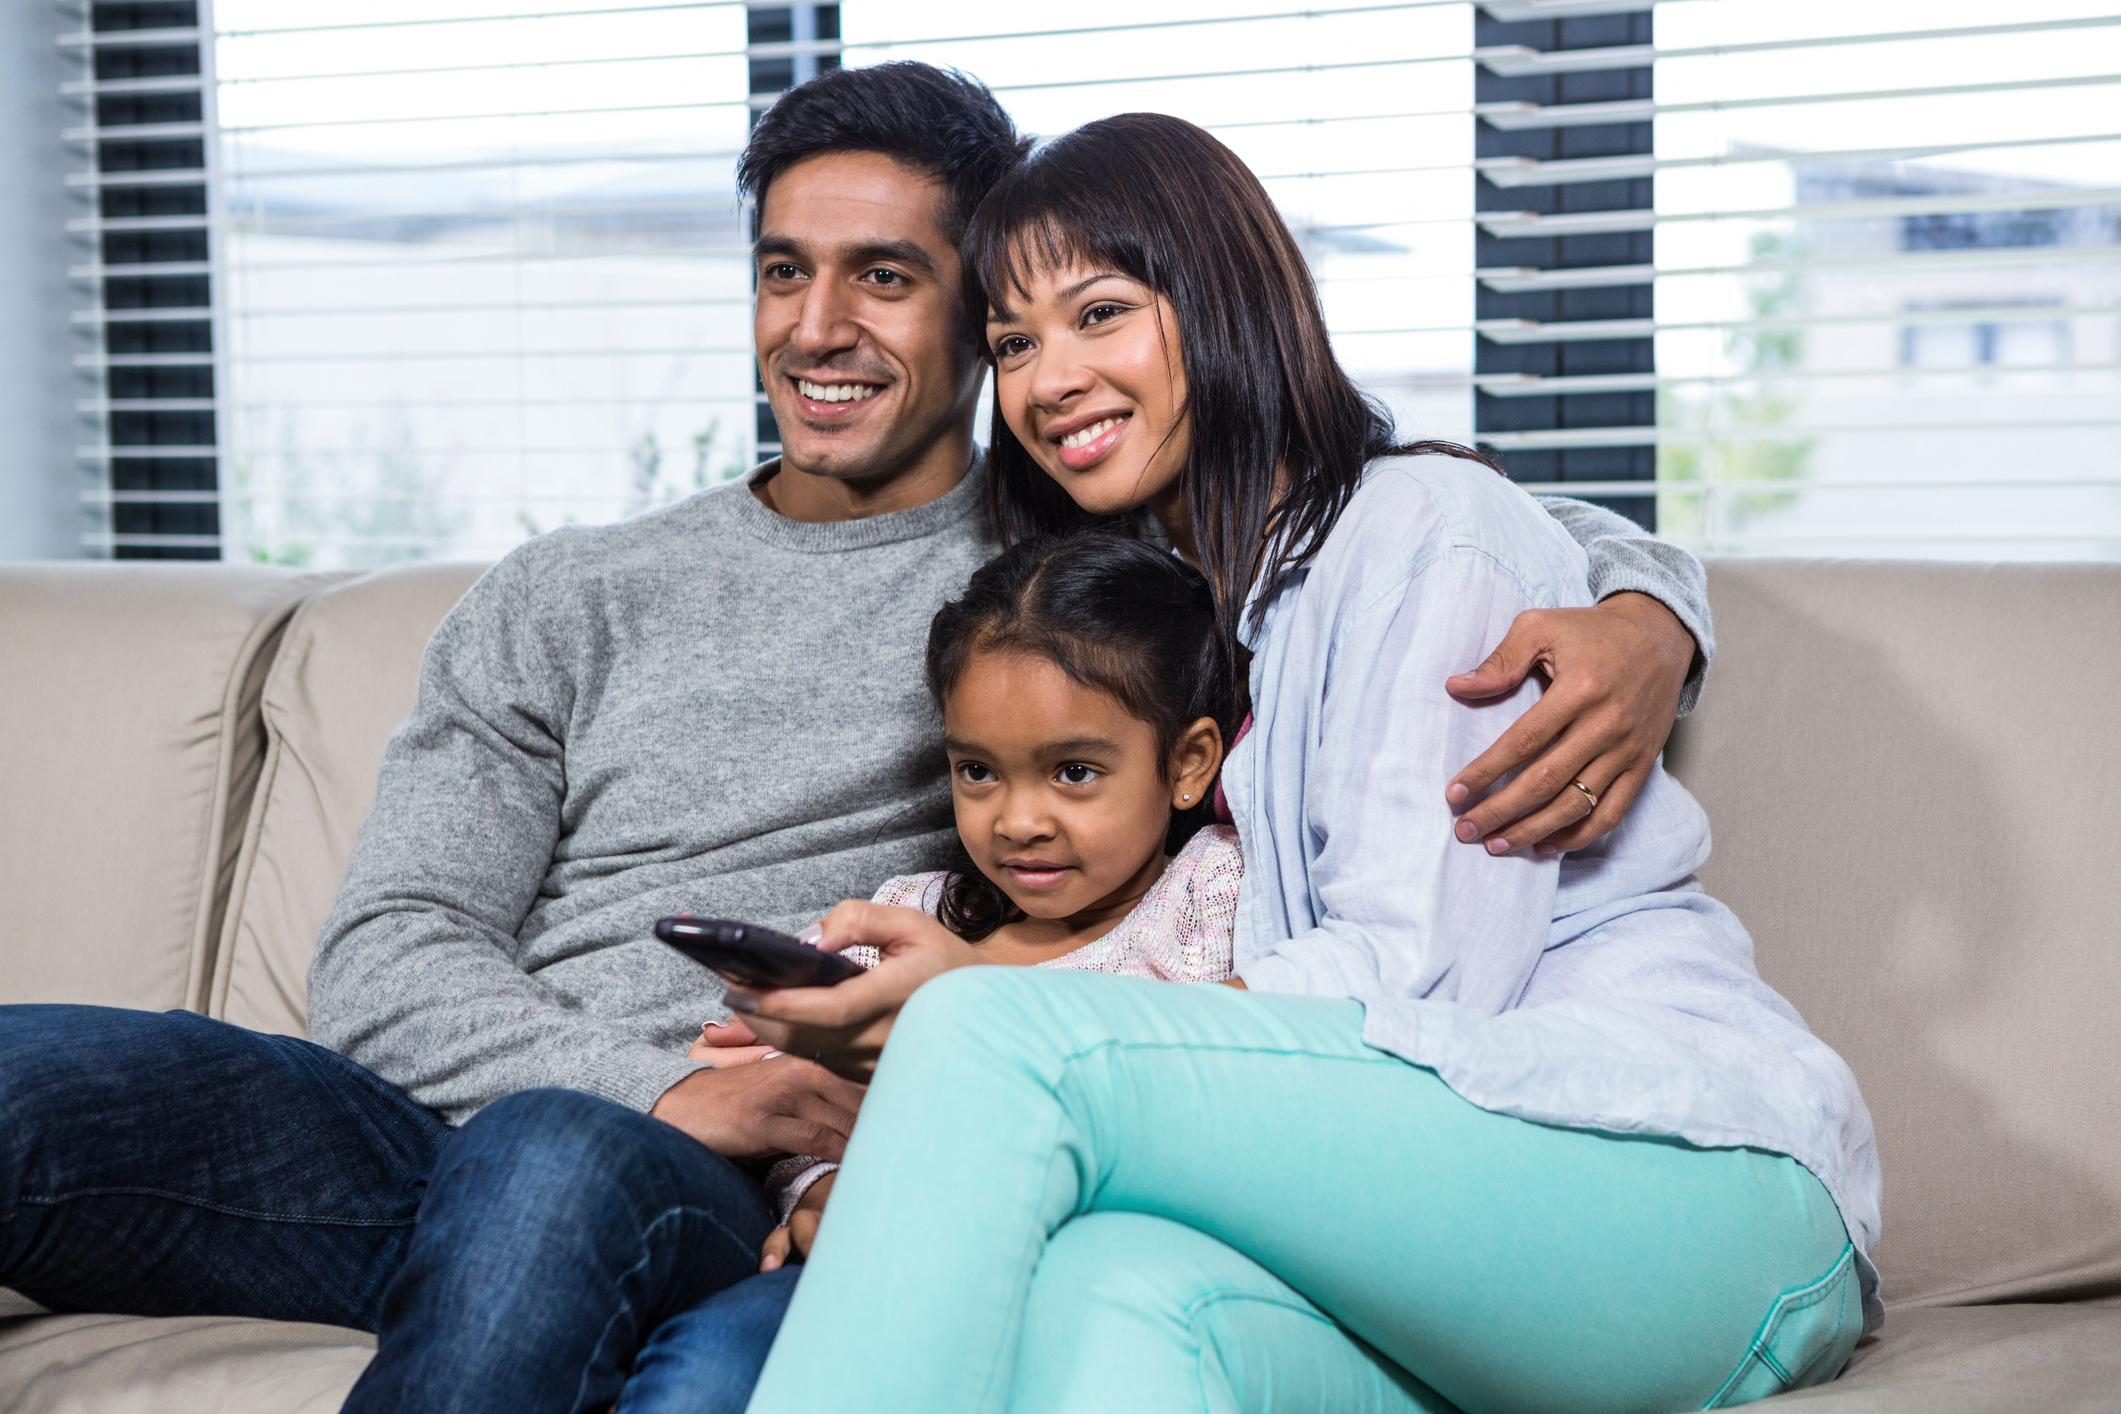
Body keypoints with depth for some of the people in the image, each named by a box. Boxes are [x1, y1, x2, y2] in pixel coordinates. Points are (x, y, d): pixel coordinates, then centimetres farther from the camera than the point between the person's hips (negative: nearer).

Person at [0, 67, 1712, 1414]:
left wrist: (1638, 619, -12)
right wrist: (663, 1087, -9)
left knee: (558, 1167, -41)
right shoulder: (571, 602, 21)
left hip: (722, 1196, -2)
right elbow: (386, 960, 11)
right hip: (461, 1128, 3)